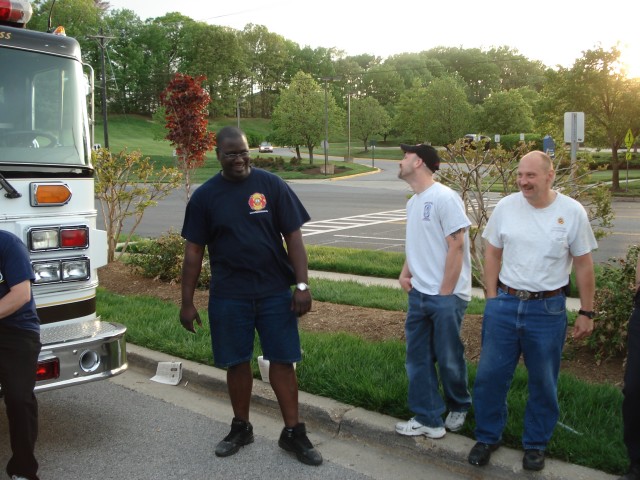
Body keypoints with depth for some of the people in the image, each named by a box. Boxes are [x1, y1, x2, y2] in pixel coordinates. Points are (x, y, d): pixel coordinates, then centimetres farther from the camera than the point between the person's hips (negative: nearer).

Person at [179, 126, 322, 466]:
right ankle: (241, 428, 30)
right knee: (237, 363, 10)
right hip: (228, 296, 1)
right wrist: (187, 302, 2)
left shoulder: (271, 185, -1)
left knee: (282, 361, 4)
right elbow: (194, 251, 3)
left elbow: (293, 237, -2)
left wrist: (302, 285, -8)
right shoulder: (205, 196, 1)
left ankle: (293, 432, 18)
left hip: (275, 292, 0)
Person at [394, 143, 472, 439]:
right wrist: (405, 272, 3)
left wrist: (444, 293, -15)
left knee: (449, 358, 7)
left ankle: (459, 407, 33)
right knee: (418, 357, 10)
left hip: (446, 296, -8)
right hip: (418, 293, 8)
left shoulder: (444, 198, -15)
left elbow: (456, 246, -17)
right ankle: (428, 419, 22)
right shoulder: (413, 202, 12)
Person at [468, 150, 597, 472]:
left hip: (548, 310, -1)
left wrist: (586, 313, 1)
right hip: (504, 304, 2)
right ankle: (487, 437, 28)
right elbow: (492, 254, 6)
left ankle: (535, 444, 31)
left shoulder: (572, 212, -6)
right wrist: (492, 300, 3)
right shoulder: (506, 207, -2)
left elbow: (583, 265, 0)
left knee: (543, 383, 11)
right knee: (489, 375, 8)